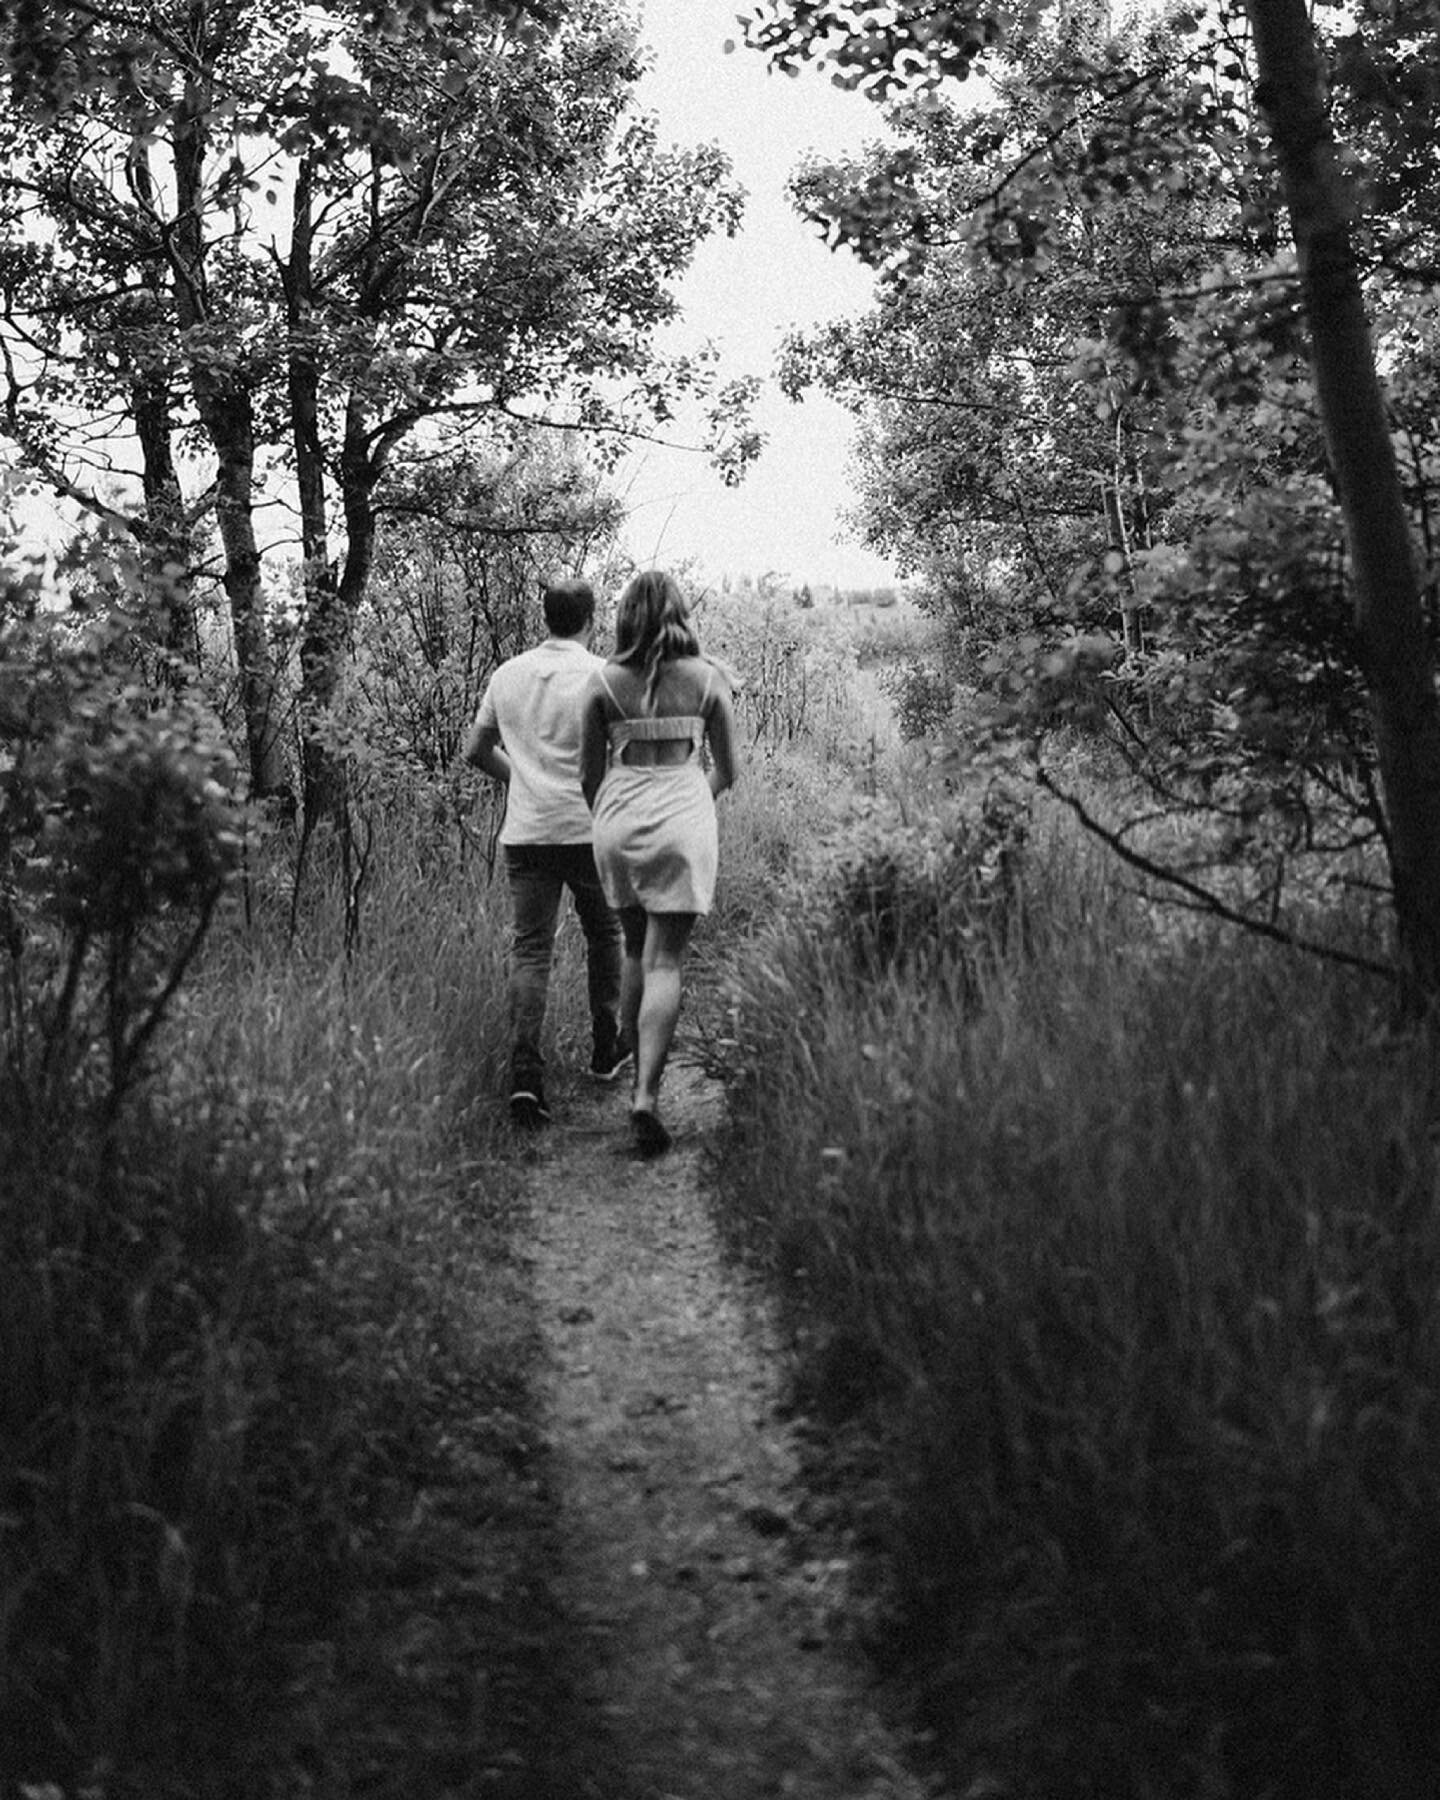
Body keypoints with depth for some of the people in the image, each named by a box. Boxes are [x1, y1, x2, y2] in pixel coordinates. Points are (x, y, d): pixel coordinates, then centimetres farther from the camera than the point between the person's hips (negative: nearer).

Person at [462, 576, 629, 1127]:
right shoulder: (600, 675, -6)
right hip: (589, 829, -3)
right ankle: (605, 1050, 30)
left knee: (529, 949, 1)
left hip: (524, 833, 3)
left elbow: (474, 750, 17)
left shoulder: (508, 674, 8)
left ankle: (524, 1072, -13)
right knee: (604, 936, 18)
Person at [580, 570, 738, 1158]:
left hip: (618, 817, 2)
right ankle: (646, 1094, -13)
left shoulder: (603, 681, 1)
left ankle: (640, 1079, 26)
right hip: (683, 820, -2)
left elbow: (589, 775, 5)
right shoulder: (707, 678, 0)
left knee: (636, 951, 19)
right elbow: (727, 771, 7)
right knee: (664, 962, -2)